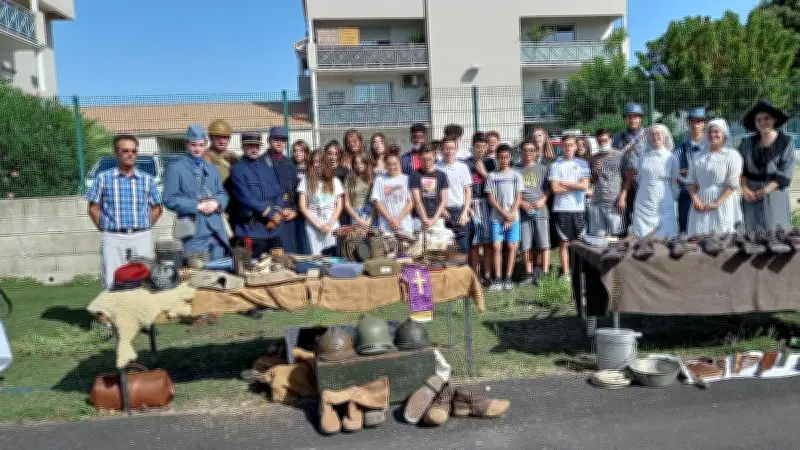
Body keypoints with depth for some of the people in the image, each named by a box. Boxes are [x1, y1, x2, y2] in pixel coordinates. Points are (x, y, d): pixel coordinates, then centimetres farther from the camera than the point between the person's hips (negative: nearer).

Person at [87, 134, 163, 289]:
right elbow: (93, 208, 7)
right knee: (113, 286, 1)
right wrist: (105, 229, 1)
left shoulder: (147, 179, 7)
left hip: (142, 238, 1)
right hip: (113, 239, -1)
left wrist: (144, 227, 4)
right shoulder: (103, 178, 3)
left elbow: (157, 208, 13)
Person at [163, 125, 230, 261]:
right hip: (194, 231, -5)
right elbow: (169, 200, -8)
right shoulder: (175, 168, 0)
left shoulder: (212, 169, 19)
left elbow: (223, 194, 17)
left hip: (217, 230, 5)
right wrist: (197, 206, -14)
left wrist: (216, 202, -6)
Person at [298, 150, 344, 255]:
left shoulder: (335, 181, 8)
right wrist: (318, 225, -8)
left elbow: (339, 206, 7)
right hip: (313, 226, -1)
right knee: (316, 257, -1)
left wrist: (329, 224, -6)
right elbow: (303, 207, -1)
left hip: (332, 225, 1)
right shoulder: (305, 182, 3)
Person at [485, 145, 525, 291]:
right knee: (497, 247, -4)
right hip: (497, 218, 0)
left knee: (511, 247, 0)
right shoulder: (492, 176, 4)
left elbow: (518, 198, 2)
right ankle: (497, 279, 0)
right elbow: (491, 198, 0)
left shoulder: (516, 176, 6)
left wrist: (511, 216, -7)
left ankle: (508, 278, 6)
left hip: (513, 218, 0)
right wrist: (505, 213, -8)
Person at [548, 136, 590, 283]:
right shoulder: (556, 165, 4)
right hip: (562, 209, -1)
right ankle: (565, 273, 9)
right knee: (564, 242, 4)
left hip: (579, 208, 1)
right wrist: (575, 187, -4)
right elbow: (555, 189, -5)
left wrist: (564, 183, -5)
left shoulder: (582, 164, 8)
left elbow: (585, 186, -4)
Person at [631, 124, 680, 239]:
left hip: (664, 207, -1)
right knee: (644, 240, -1)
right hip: (644, 205, 1)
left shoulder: (671, 158, 3)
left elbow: (674, 183, 9)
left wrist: (673, 199, 11)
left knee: (663, 238, -3)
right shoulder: (643, 157, 7)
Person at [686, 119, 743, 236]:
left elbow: (733, 183, -6)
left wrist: (717, 203, -15)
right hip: (701, 205, 4)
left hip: (723, 204, -3)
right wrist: (695, 199, -6)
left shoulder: (732, 155, 3)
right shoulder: (697, 156, 17)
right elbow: (691, 180, 11)